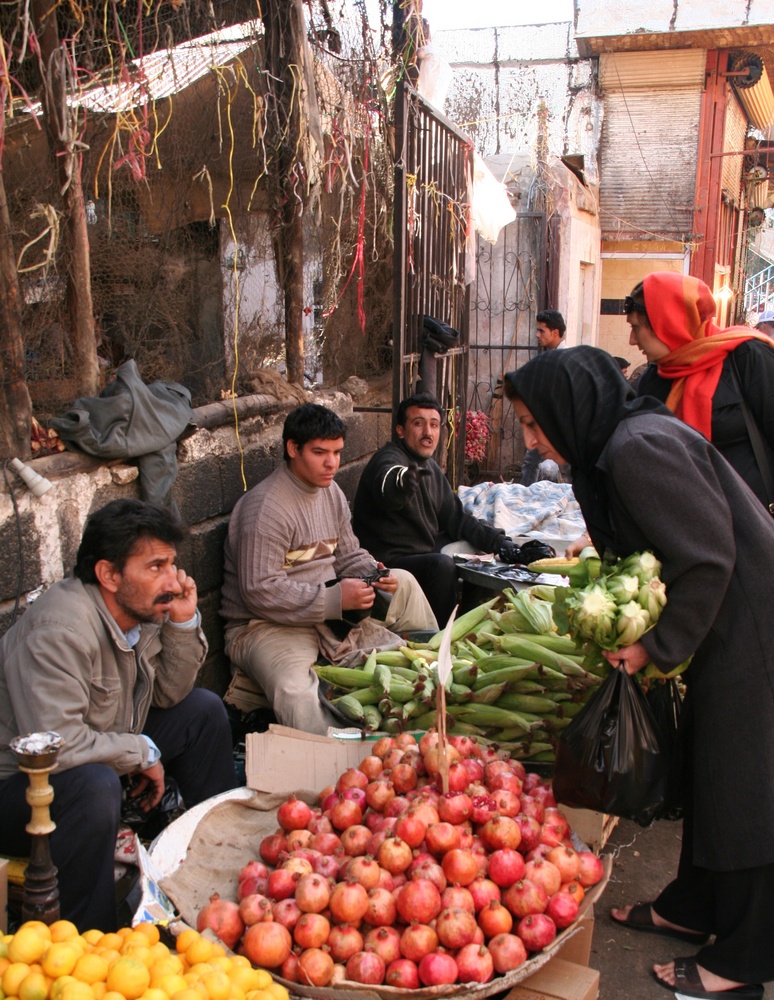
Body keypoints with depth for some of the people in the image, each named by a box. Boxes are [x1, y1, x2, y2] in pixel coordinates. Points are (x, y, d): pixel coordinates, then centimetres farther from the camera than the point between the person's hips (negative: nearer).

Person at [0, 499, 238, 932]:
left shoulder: (141, 606, -6)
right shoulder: (60, 631, -32)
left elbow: (169, 694, 5)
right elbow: (55, 746, -38)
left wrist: (184, 624, -13)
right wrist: (144, 753, -22)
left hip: (106, 751, 9)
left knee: (204, 710, 5)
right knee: (94, 784, -39)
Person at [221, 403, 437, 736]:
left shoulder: (331, 492, 9)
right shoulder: (266, 507, -19)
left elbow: (349, 554, 17)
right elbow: (260, 592, -24)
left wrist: (375, 575, -6)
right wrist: (335, 599, -27)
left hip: (326, 605, 8)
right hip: (266, 624, -8)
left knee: (403, 582, 7)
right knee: (296, 694, -38)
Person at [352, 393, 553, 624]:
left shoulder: (431, 467, 12)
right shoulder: (389, 460, -16)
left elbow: (456, 518, 12)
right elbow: (387, 489, -42)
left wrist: (503, 544, -1)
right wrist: (402, 484, -67)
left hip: (424, 553, 9)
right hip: (389, 561, -9)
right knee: (442, 565, -31)